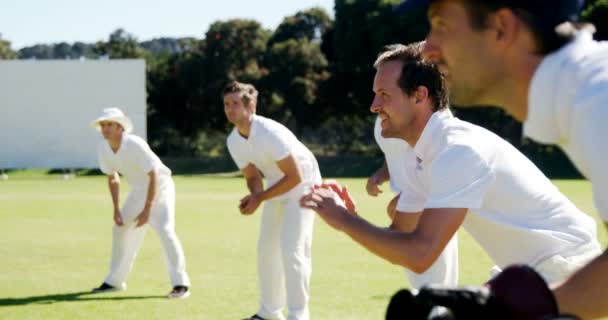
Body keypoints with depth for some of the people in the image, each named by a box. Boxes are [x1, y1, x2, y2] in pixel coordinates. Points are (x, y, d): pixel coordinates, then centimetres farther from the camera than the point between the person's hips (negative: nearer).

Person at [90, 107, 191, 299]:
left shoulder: (135, 145, -30)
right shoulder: (103, 150, -10)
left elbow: (154, 176, -27)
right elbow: (112, 178, 5)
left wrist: (147, 210, -27)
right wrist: (116, 209, -3)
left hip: (160, 187, -7)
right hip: (138, 191, 7)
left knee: (164, 229, -22)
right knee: (120, 230, 7)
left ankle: (180, 283, -19)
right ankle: (114, 281, 21)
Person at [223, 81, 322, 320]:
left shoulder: (270, 133, -32)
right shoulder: (233, 141, -7)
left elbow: (295, 177, -28)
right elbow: (253, 177, 2)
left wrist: (260, 198, -28)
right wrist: (253, 196, -21)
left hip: (301, 187, -8)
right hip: (277, 188, 8)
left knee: (292, 250, -18)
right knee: (266, 249, 11)